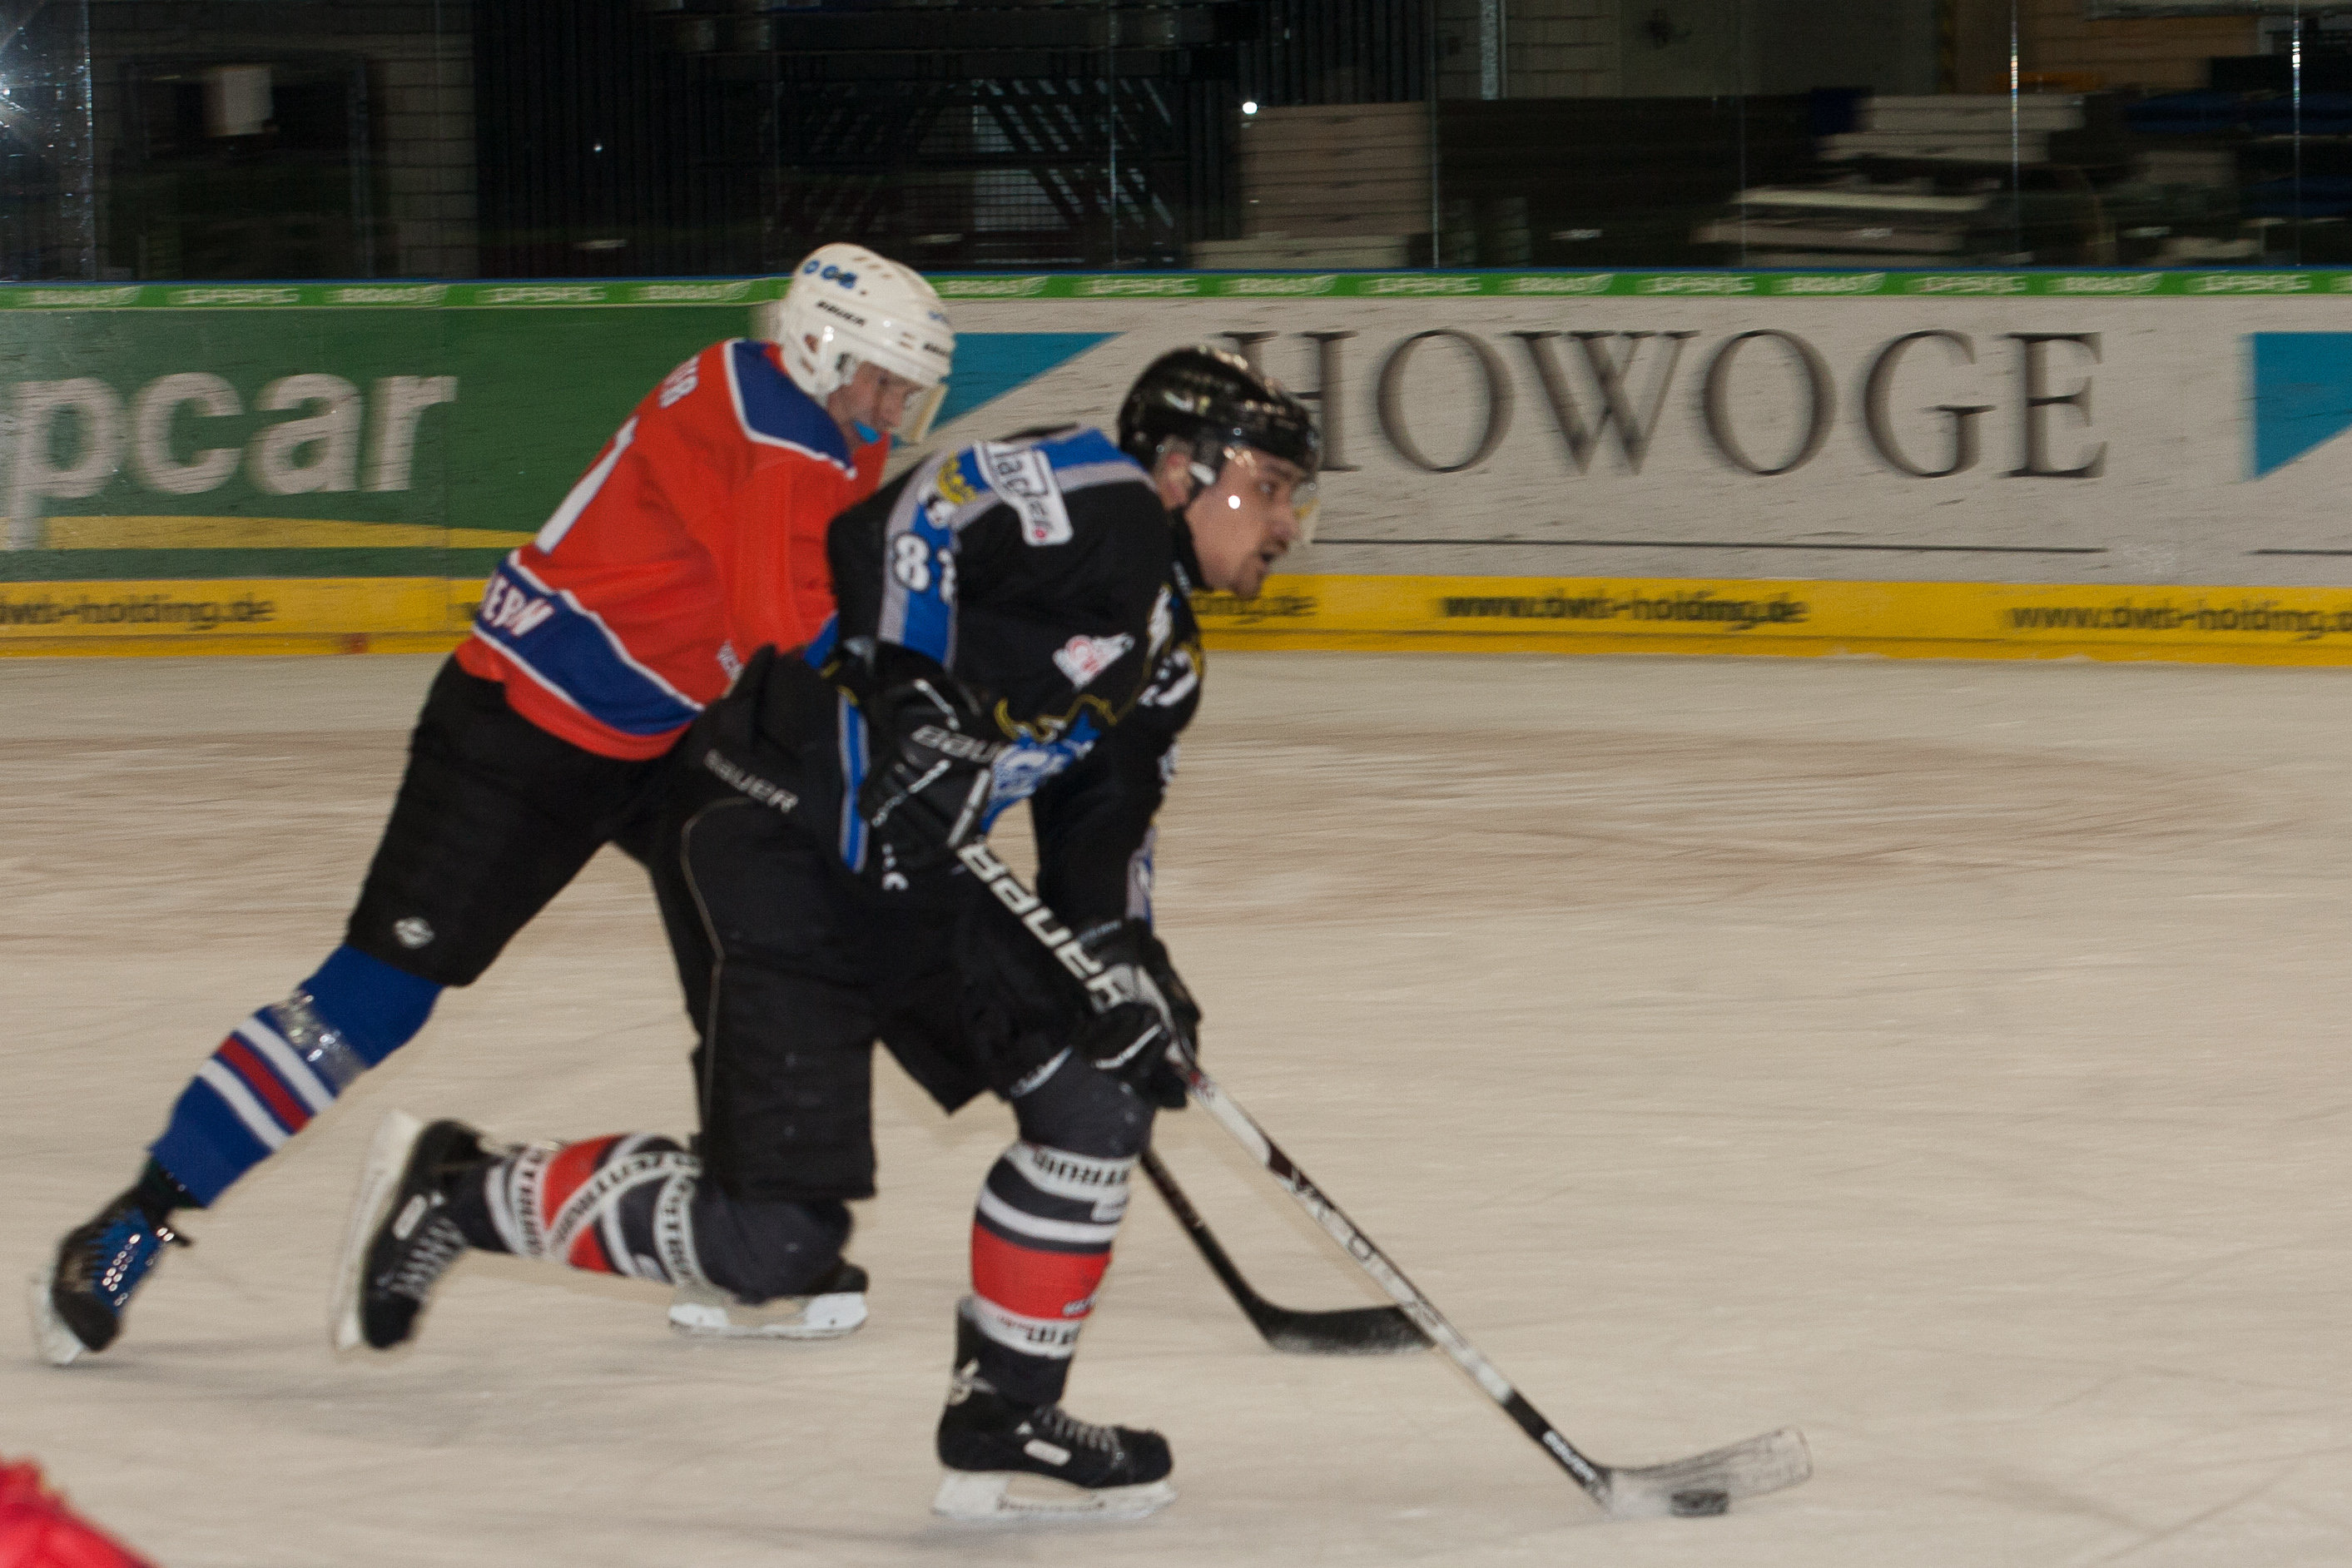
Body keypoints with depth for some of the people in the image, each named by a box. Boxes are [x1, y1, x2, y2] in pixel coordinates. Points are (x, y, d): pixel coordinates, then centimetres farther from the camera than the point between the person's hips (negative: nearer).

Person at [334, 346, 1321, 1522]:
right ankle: (456, 1193, 6)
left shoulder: (1163, 662, 18)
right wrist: (911, 695, -32)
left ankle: (1002, 1424, 10)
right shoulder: (1090, 499, -11)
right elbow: (908, 520, -25)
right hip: (777, 841, -10)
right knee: (774, 1238, -12)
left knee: (1099, 1099, 2)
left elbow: (1099, 848, 21)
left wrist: (1126, 963, 5)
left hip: (915, 869, 10)